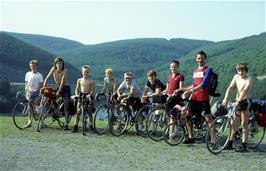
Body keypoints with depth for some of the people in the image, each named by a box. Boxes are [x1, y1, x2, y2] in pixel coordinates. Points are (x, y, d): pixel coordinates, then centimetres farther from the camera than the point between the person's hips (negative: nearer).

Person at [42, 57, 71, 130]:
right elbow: (47, 78, -8)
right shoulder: (53, 69, -9)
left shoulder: (65, 70, -20)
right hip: (58, 88, 5)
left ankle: (66, 124, -1)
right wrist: (43, 87, -18)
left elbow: (62, 81, -27)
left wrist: (59, 91, -33)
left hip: (65, 88, -5)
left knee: (66, 107, -5)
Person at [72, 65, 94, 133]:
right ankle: (76, 126, 1)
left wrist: (90, 94, -23)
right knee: (78, 111, -5)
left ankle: (91, 125, 12)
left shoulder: (90, 81, 1)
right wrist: (77, 94, -13)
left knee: (89, 112, 2)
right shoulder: (79, 80, 7)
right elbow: (77, 89, 5)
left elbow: (92, 90, -4)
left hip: (88, 96, -1)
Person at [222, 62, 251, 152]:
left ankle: (244, 146, 3)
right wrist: (225, 98, -19)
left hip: (244, 102, -6)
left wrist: (238, 101, -38)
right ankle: (230, 144, 19)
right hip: (236, 102, 6)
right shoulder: (236, 77, 5)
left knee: (244, 125, -2)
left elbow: (244, 91, -25)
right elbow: (230, 87, -5)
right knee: (233, 123, 10)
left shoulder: (248, 79, -12)